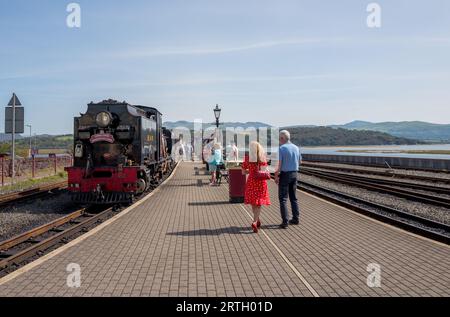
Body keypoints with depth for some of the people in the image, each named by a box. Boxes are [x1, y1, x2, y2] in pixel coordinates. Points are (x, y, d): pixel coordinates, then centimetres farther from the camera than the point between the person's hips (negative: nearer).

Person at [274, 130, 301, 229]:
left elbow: (279, 164, -18)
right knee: (293, 197, 17)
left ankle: (285, 222, -2)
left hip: (284, 174, -6)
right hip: (294, 173, 6)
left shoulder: (281, 148, -14)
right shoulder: (296, 148, 4)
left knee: (283, 198, 0)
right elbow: (299, 161, 16)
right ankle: (296, 218, 20)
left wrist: (276, 176, -9)